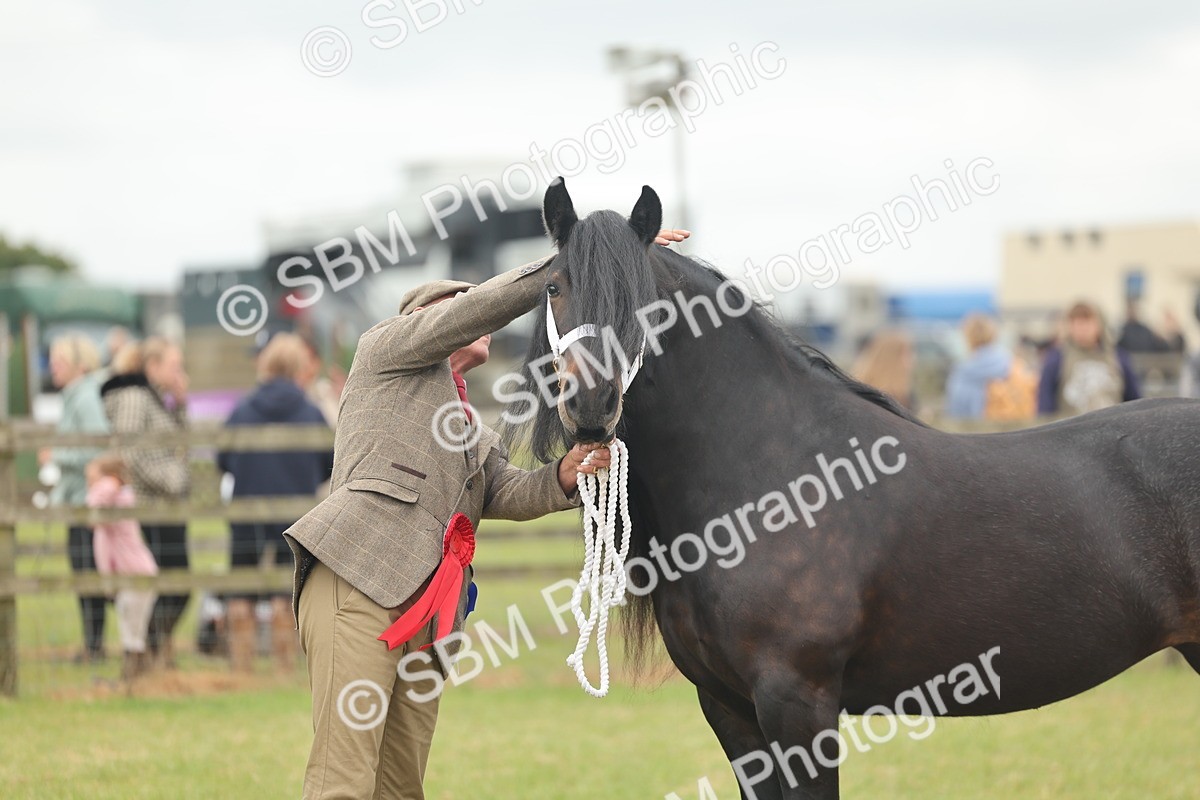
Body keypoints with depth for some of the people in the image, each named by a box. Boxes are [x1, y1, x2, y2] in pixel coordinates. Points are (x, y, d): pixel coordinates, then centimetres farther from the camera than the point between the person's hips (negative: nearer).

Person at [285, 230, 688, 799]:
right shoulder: (389, 347, 14)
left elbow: (507, 494, 13)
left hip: (425, 616, 8)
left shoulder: (477, 433, 34)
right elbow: (490, 303, 2)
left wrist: (565, 475, -8)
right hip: (358, 583, -8)